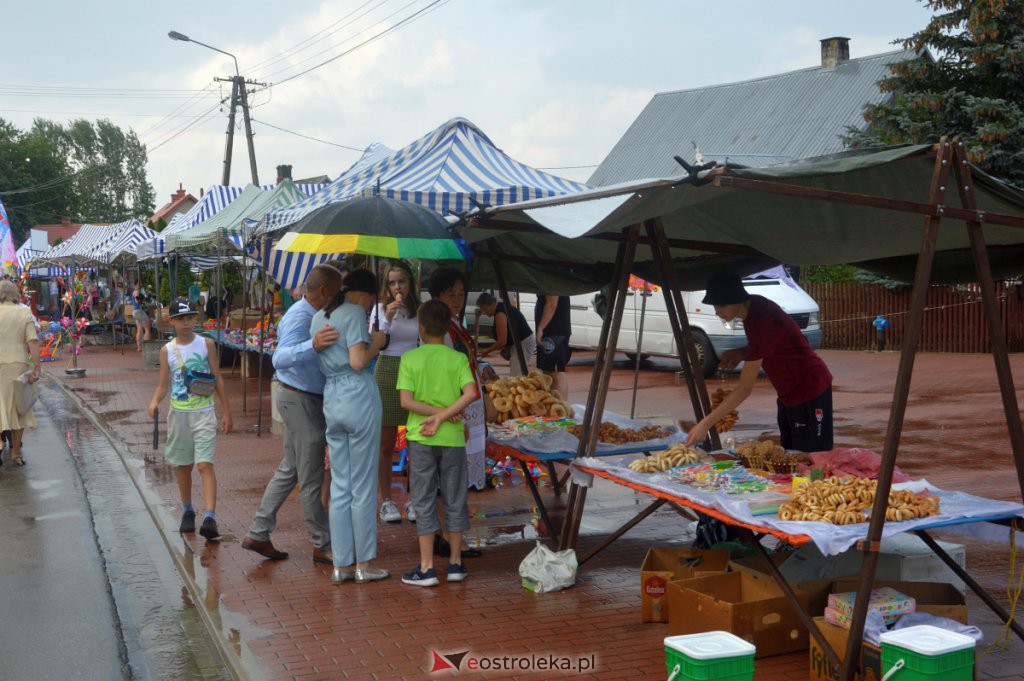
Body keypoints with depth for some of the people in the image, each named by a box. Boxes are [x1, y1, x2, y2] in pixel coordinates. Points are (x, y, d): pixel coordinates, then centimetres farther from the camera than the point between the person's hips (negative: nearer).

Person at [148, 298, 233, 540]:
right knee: (182, 465, 13)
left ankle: (210, 517, -20)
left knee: (205, 464, -13)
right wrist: (155, 401, -15)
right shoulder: (167, 350, 4)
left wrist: (226, 412, 3)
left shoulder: (206, 344, 0)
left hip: (203, 413, -3)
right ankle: (187, 511, 30)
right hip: (178, 413, 3)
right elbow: (163, 384, 7)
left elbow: (218, 379, 3)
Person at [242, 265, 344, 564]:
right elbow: (280, 358, -37)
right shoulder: (301, 318, -21)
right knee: (311, 479, -2)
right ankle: (323, 546, 7)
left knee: (289, 470, 16)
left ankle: (257, 535, 22)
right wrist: (313, 345, -54)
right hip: (302, 401, -11)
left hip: (305, 400, 11)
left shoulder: (307, 314, 11)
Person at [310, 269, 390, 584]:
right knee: (363, 486, 2)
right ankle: (363, 565, 9)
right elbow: (358, 362, -17)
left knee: (340, 486, 11)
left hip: (331, 400, 7)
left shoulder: (318, 318, 15)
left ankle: (341, 564, 14)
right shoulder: (355, 313, -8)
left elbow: (321, 358, 16)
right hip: (359, 396, -7)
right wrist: (377, 342, 1)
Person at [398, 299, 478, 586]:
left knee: (424, 502, 5)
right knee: (454, 501, 12)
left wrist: (437, 412, -8)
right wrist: (443, 416, -13)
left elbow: (406, 400, -12)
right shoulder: (458, 359, -1)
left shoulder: (410, 359, -4)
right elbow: (470, 393, -15)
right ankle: (455, 563, 18)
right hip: (452, 438, 1)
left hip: (421, 438, -1)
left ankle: (427, 568, 5)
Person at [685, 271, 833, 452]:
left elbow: (745, 388, -28)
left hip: (809, 392, -10)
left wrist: (705, 424, -27)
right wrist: (740, 353, -6)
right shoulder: (754, 306, -4)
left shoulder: (761, 322, -30)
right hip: (789, 394, 10)